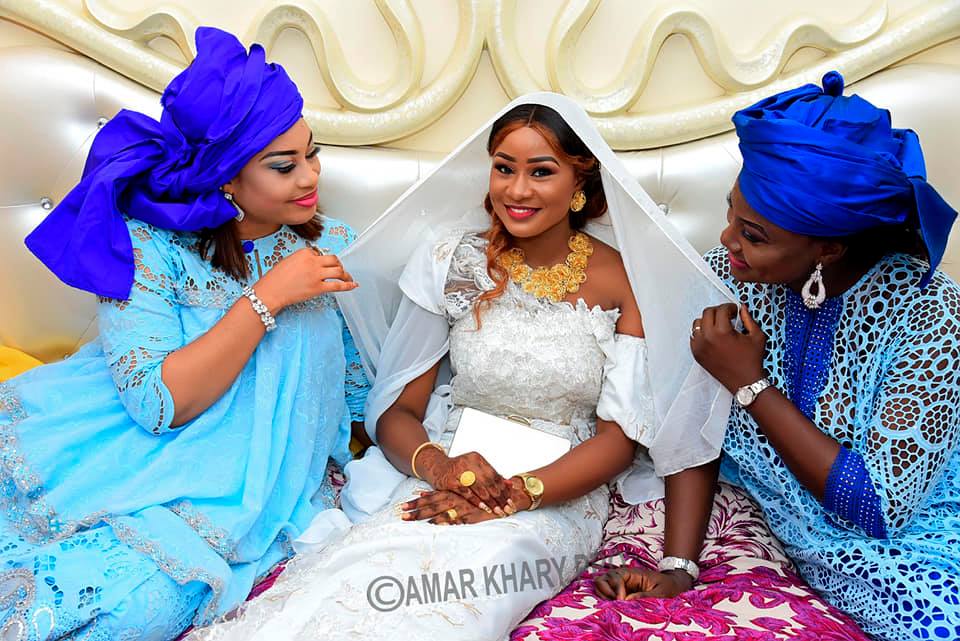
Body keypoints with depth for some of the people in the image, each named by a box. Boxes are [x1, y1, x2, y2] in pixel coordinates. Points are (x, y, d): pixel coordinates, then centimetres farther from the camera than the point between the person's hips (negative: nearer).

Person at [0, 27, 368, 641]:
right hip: (135, 449, 0)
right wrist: (268, 297, -22)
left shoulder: (334, 246, -1)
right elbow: (157, 404, -19)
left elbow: (355, 388, 6)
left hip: (244, 485, 1)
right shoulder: (149, 246, -9)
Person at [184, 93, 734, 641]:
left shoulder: (622, 280, 0)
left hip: (557, 499, -1)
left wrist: (518, 494, -19)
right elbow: (395, 411, 4)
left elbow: (620, 436, -3)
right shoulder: (453, 262, 3)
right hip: (442, 481, 2)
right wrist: (438, 466, -20)